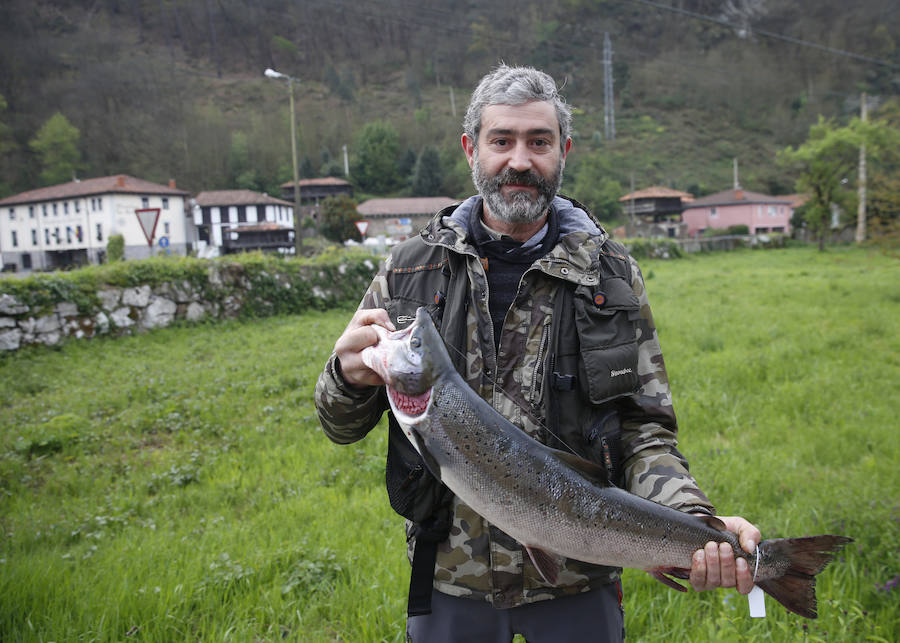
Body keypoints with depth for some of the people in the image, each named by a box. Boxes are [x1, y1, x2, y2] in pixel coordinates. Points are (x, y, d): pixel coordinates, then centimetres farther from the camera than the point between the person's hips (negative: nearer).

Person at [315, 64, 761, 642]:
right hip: (450, 578, 1)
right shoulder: (412, 268, -4)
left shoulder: (611, 274, -3)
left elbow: (645, 431, -2)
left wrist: (696, 523, -21)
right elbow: (342, 426, 0)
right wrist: (352, 378, -23)